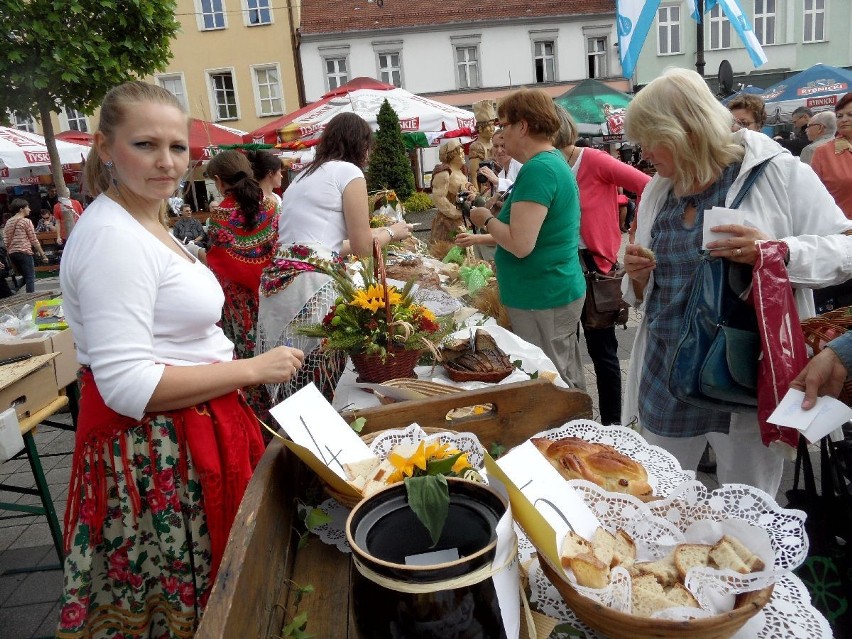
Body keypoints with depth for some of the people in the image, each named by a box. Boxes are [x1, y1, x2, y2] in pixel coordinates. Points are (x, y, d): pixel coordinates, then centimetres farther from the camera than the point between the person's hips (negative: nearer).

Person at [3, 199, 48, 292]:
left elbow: (6, 241, 11)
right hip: (24, 252, -7)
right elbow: (34, 240, -7)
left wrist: (9, 251, 18)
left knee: (25, 276, 19)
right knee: (30, 277, -2)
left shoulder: (8, 222, 12)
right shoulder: (26, 221, -6)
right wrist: (42, 253, -3)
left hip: (12, 253, 7)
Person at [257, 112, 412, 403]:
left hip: (277, 280, 8)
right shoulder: (348, 171, 2)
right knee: (318, 393, 0)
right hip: (309, 287, -8)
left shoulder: (304, 176, 25)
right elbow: (363, 247, 1)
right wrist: (391, 232, 21)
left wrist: (376, 234, 37)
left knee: (290, 391, 13)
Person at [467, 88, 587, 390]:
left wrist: (486, 219, -9)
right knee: (568, 385, 19)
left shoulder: (537, 169, -20)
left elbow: (520, 244, -26)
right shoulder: (556, 161, 12)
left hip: (541, 300, -10)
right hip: (561, 291, 10)